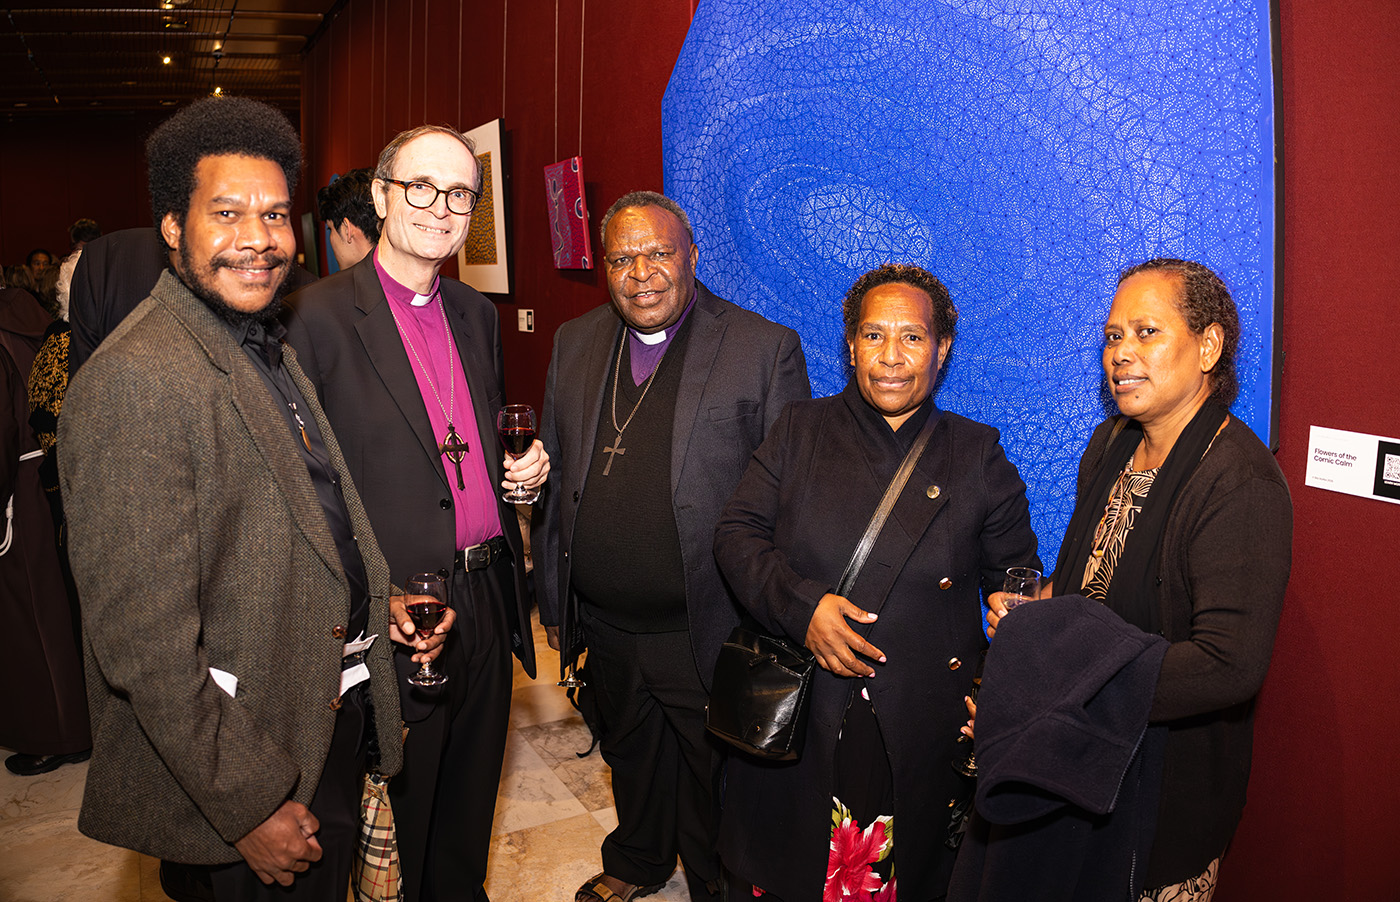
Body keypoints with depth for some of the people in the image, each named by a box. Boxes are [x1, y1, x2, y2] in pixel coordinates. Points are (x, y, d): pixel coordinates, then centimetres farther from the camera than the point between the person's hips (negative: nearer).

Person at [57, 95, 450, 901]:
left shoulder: (269, 348, 8)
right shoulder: (133, 381, -23)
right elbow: (143, 639, -25)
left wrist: (372, 602, 3)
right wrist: (249, 805, -21)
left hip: (338, 711, 8)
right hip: (253, 759, -8)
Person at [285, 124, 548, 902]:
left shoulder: (478, 314, 9)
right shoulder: (320, 315, -11)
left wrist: (520, 465, 0)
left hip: (486, 601, 6)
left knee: (471, 799, 23)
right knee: (397, 820, 13)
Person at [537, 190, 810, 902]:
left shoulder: (766, 348, -11)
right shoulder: (575, 343, 4)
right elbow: (555, 470, 10)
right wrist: (552, 593, 10)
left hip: (706, 631, -4)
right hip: (605, 628, 5)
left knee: (713, 773, 16)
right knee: (631, 756, 26)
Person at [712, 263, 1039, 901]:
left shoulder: (978, 453, 4)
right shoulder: (801, 430, 3)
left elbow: (1015, 573, 4)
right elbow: (736, 533, -1)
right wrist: (801, 604, -18)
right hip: (798, 722, 1)